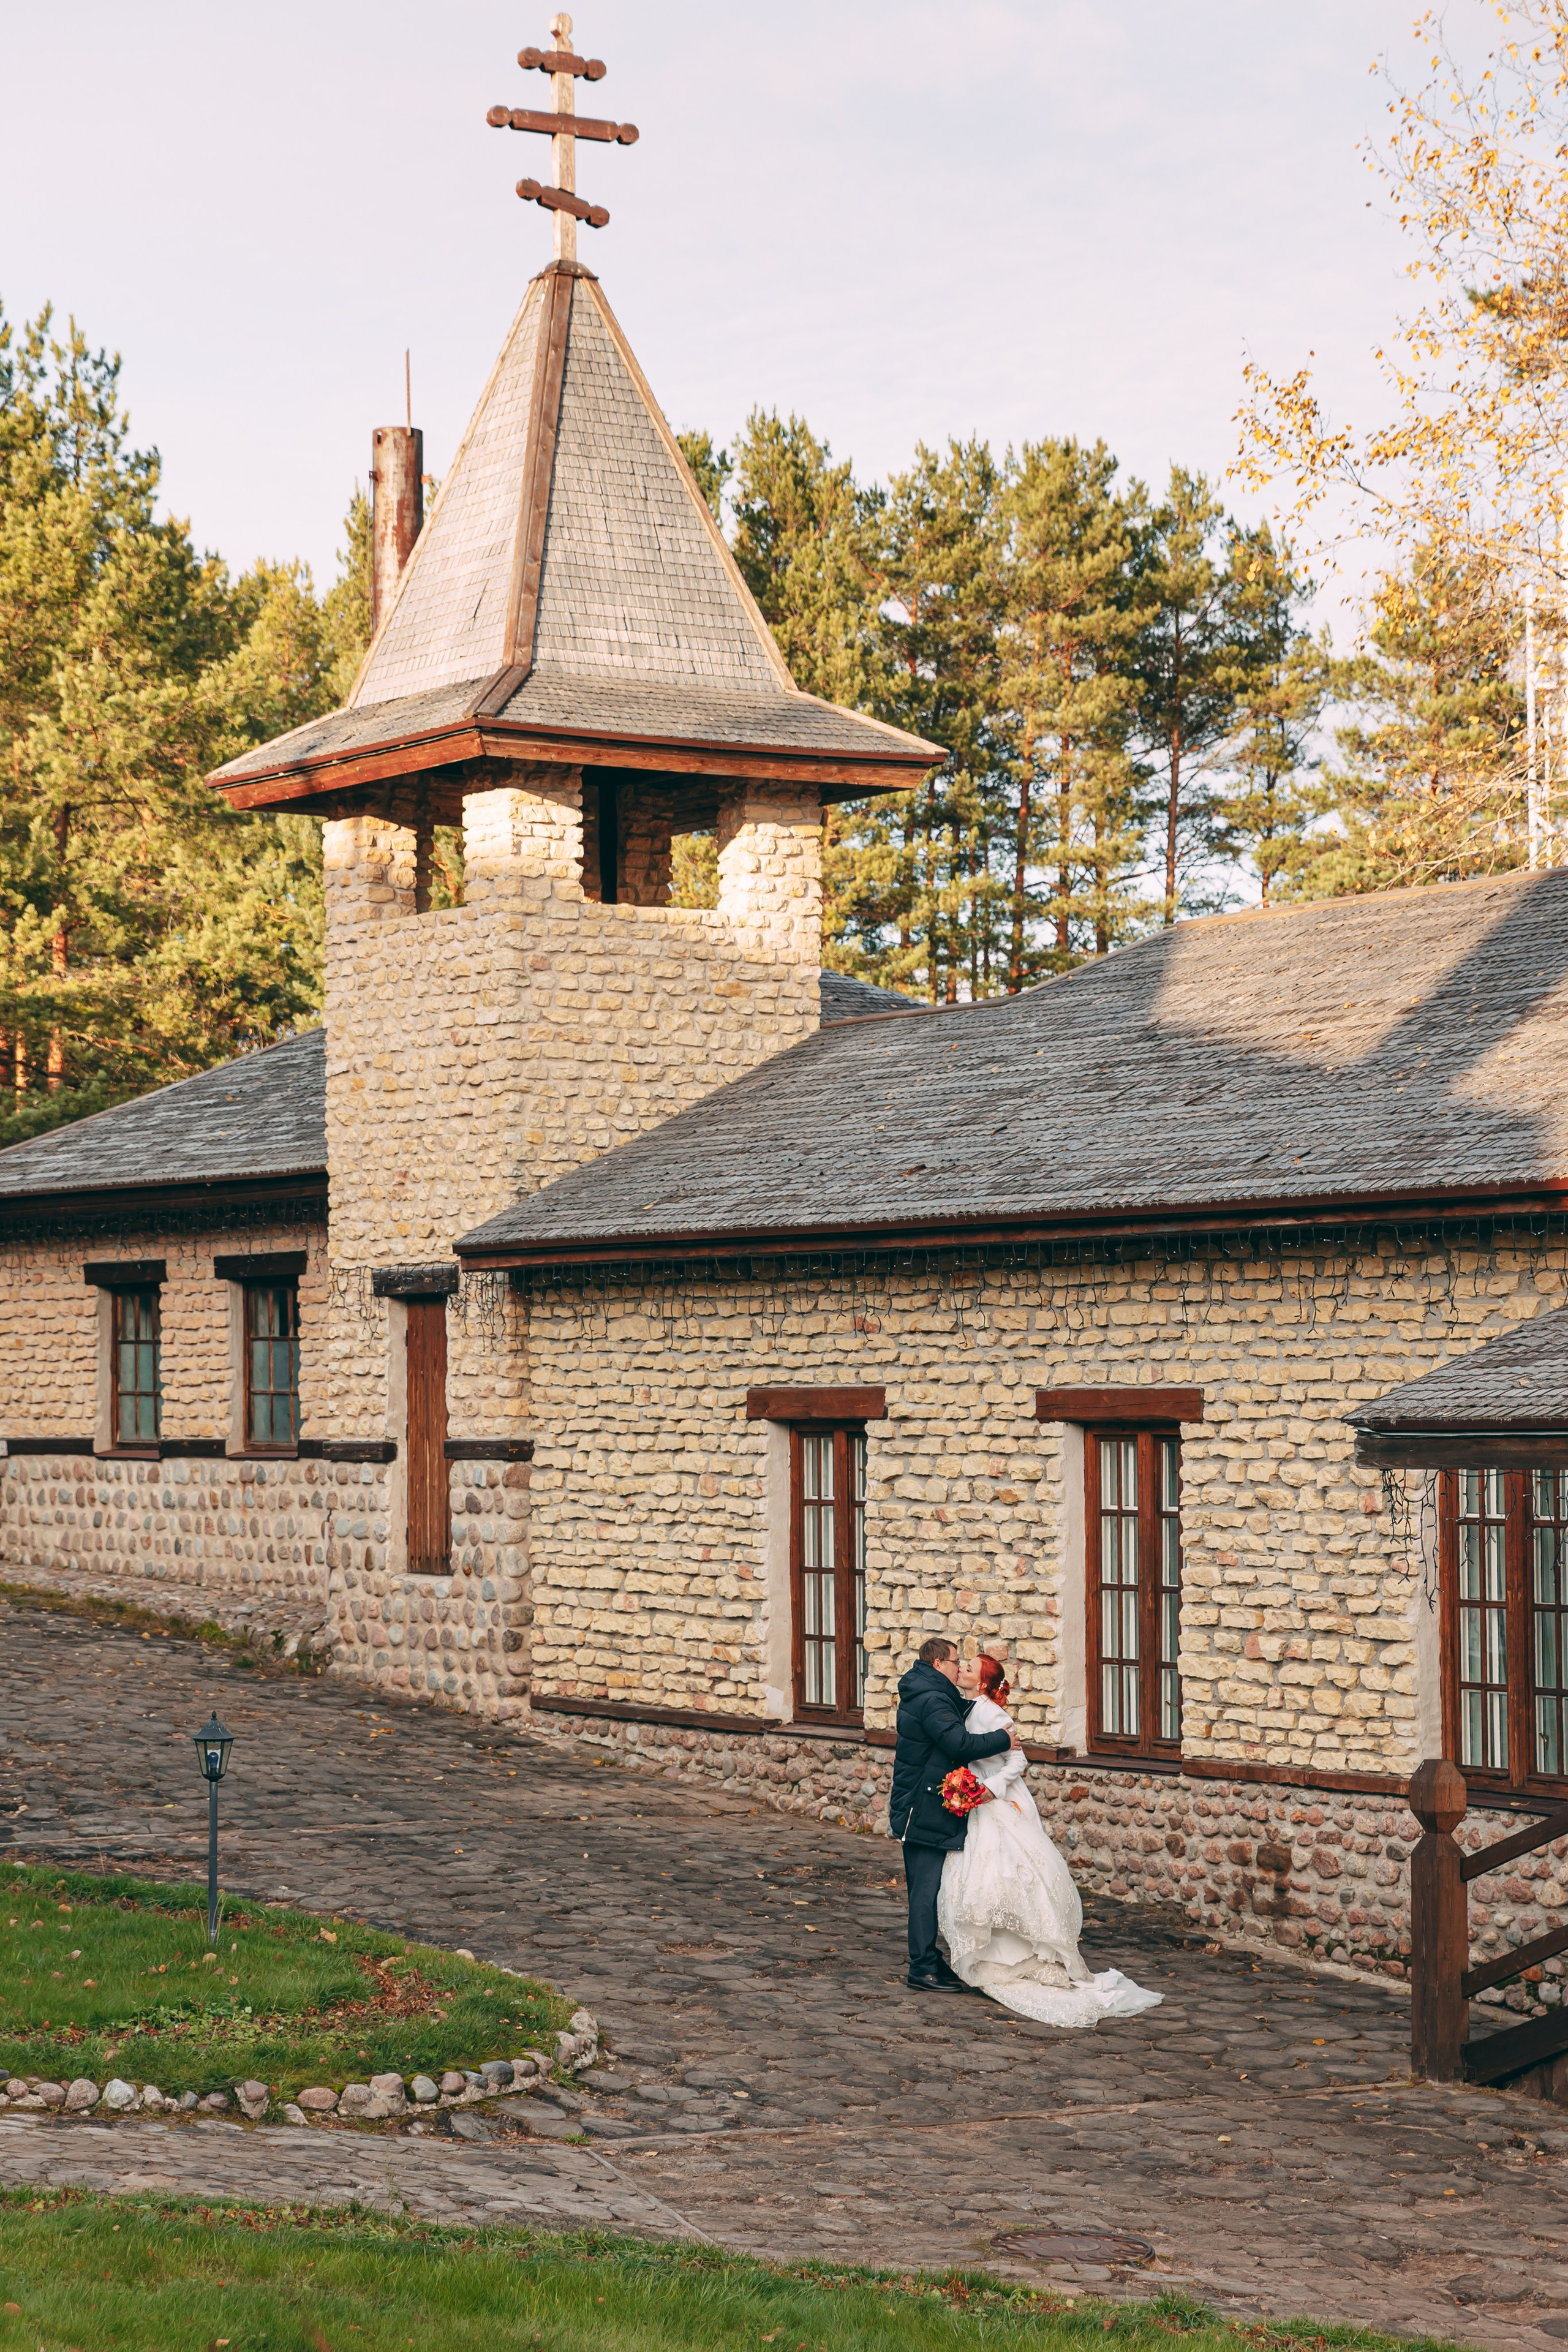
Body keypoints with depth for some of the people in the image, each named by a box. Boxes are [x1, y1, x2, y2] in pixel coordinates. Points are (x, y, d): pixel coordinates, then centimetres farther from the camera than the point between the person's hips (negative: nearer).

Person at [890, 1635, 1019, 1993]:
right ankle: (923, 1970, -5)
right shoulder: (931, 1700, -18)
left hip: (922, 1810, 11)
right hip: (926, 1812, -11)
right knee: (927, 1890, -7)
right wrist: (1003, 1739, -14)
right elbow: (960, 1744, -27)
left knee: (926, 1891, 15)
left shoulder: (922, 1694, 15)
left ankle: (929, 1961, 22)